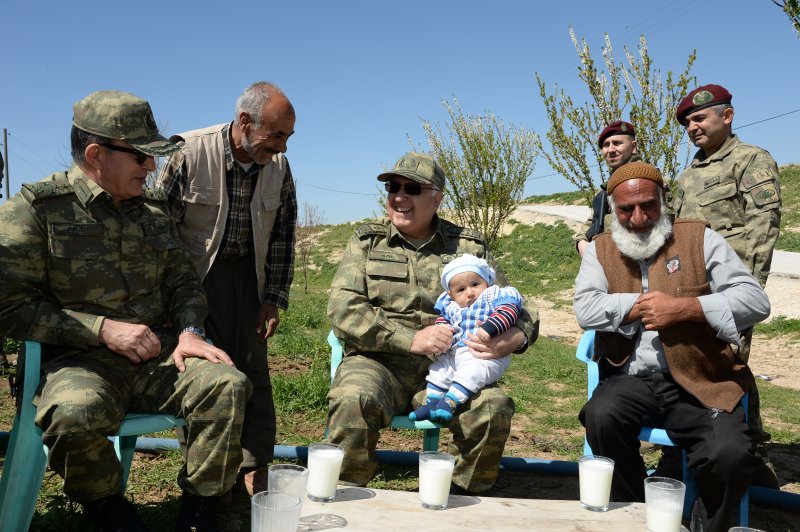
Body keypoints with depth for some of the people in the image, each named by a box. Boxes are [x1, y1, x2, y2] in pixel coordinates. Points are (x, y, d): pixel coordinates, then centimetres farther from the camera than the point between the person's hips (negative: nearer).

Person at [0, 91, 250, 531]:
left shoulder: (153, 208, 11)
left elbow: (182, 281, 17)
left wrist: (189, 331, -4)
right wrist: (102, 328, -17)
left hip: (159, 354, 4)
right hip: (79, 361, -4)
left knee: (227, 385, -21)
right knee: (74, 414, -36)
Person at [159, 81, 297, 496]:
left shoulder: (278, 166, -2)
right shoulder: (188, 152, -15)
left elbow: (282, 236, 7)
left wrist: (274, 298, 4)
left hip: (246, 275, 4)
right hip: (195, 274, -3)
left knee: (254, 373, 3)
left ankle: (255, 474, 14)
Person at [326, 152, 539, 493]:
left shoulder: (469, 246, 11)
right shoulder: (367, 241, 9)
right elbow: (342, 309, -3)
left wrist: (514, 337, -15)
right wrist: (411, 339, -15)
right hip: (378, 363, -1)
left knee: (494, 407, -26)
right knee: (353, 400, -33)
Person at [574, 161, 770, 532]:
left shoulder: (699, 238, 6)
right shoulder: (600, 249, 10)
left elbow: (756, 300, -3)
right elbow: (585, 310, -5)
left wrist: (682, 307, -14)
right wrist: (644, 304, -9)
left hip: (699, 382, -1)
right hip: (631, 380, 1)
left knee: (729, 456, -26)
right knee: (601, 415, -30)